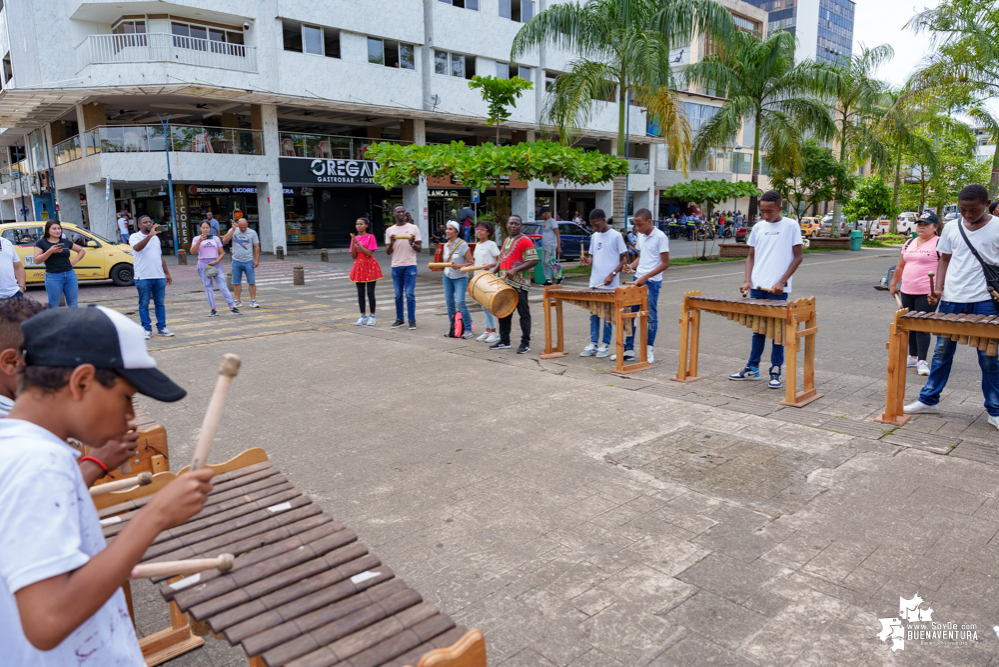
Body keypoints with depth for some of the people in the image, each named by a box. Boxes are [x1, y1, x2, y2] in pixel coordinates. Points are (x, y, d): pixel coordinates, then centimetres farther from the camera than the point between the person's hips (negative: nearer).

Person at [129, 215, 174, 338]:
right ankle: (147, 329, 7)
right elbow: (137, 248, -25)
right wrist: (149, 235, -36)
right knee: (144, 304, 1)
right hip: (143, 277, -5)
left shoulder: (156, 238, 18)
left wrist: (167, 273, 19)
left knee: (160, 303, 7)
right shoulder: (135, 237, -2)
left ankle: (161, 328, 13)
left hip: (159, 276, 5)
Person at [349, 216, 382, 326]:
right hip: (359, 267, 4)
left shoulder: (370, 237, -5)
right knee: (360, 293, 5)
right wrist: (353, 243, -10)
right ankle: (363, 317, 13)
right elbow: (353, 256, 3)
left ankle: (372, 317, 4)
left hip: (369, 267, -4)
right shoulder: (354, 238, 9)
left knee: (370, 292, -3)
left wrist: (357, 243, -17)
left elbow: (369, 253, -14)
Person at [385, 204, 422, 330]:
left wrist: (412, 244, -18)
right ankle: (399, 319, 16)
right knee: (398, 295, 8)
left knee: (410, 294, -3)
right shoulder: (389, 230, 8)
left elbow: (420, 249, 3)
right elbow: (388, 252, 7)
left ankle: (412, 320, 3)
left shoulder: (413, 228, 3)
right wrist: (391, 243, -13)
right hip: (396, 266, 3)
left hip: (410, 266, -2)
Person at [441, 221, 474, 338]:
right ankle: (454, 328, 16)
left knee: (460, 302, -15)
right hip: (447, 277, 6)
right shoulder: (446, 245, 8)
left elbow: (470, 263, -13)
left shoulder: (463, 245, -12)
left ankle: (468, 329, -3)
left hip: (460, 278, -6)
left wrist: (458, 266, -25)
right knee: (449, 302, 4)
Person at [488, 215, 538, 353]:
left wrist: (515, 270, -24)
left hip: (519, 284, -8)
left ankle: (525, 343, 5)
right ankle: (504, 341, 24)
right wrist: (493, 270, 11)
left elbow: (533, 261, -17)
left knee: (523, 314, -1)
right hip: (504, 283, 8)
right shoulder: (506, 240, 17)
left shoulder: (525, 241, -8)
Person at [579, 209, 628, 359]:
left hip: (609, 285, -5)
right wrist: (588, 261, -3)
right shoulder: (594, 237, 12)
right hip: (594, 283, 6)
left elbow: (625, 259, -6)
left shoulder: (616, 236, -6)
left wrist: (612, 275, -16)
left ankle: (605, 345, 11)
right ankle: (593, 344, 15)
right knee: (593, 314, 8)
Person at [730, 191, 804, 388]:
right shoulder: (758, 227, 9)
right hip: (757, 287, 4)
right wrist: (748, 280, -1)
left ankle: (775, 372, 9)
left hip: (778, 289, -4)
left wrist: (782, 281, -12)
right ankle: (752, 368, 19)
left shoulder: (791, 226, -2)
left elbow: (798, 256, -2)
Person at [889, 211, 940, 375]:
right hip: (907, 292, 6)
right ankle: (913, 357, 24)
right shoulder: (909, 243, 14)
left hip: (927, 294, -6)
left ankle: (922, 361, 2)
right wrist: (893, 284, 21)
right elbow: (900, 266, 22)